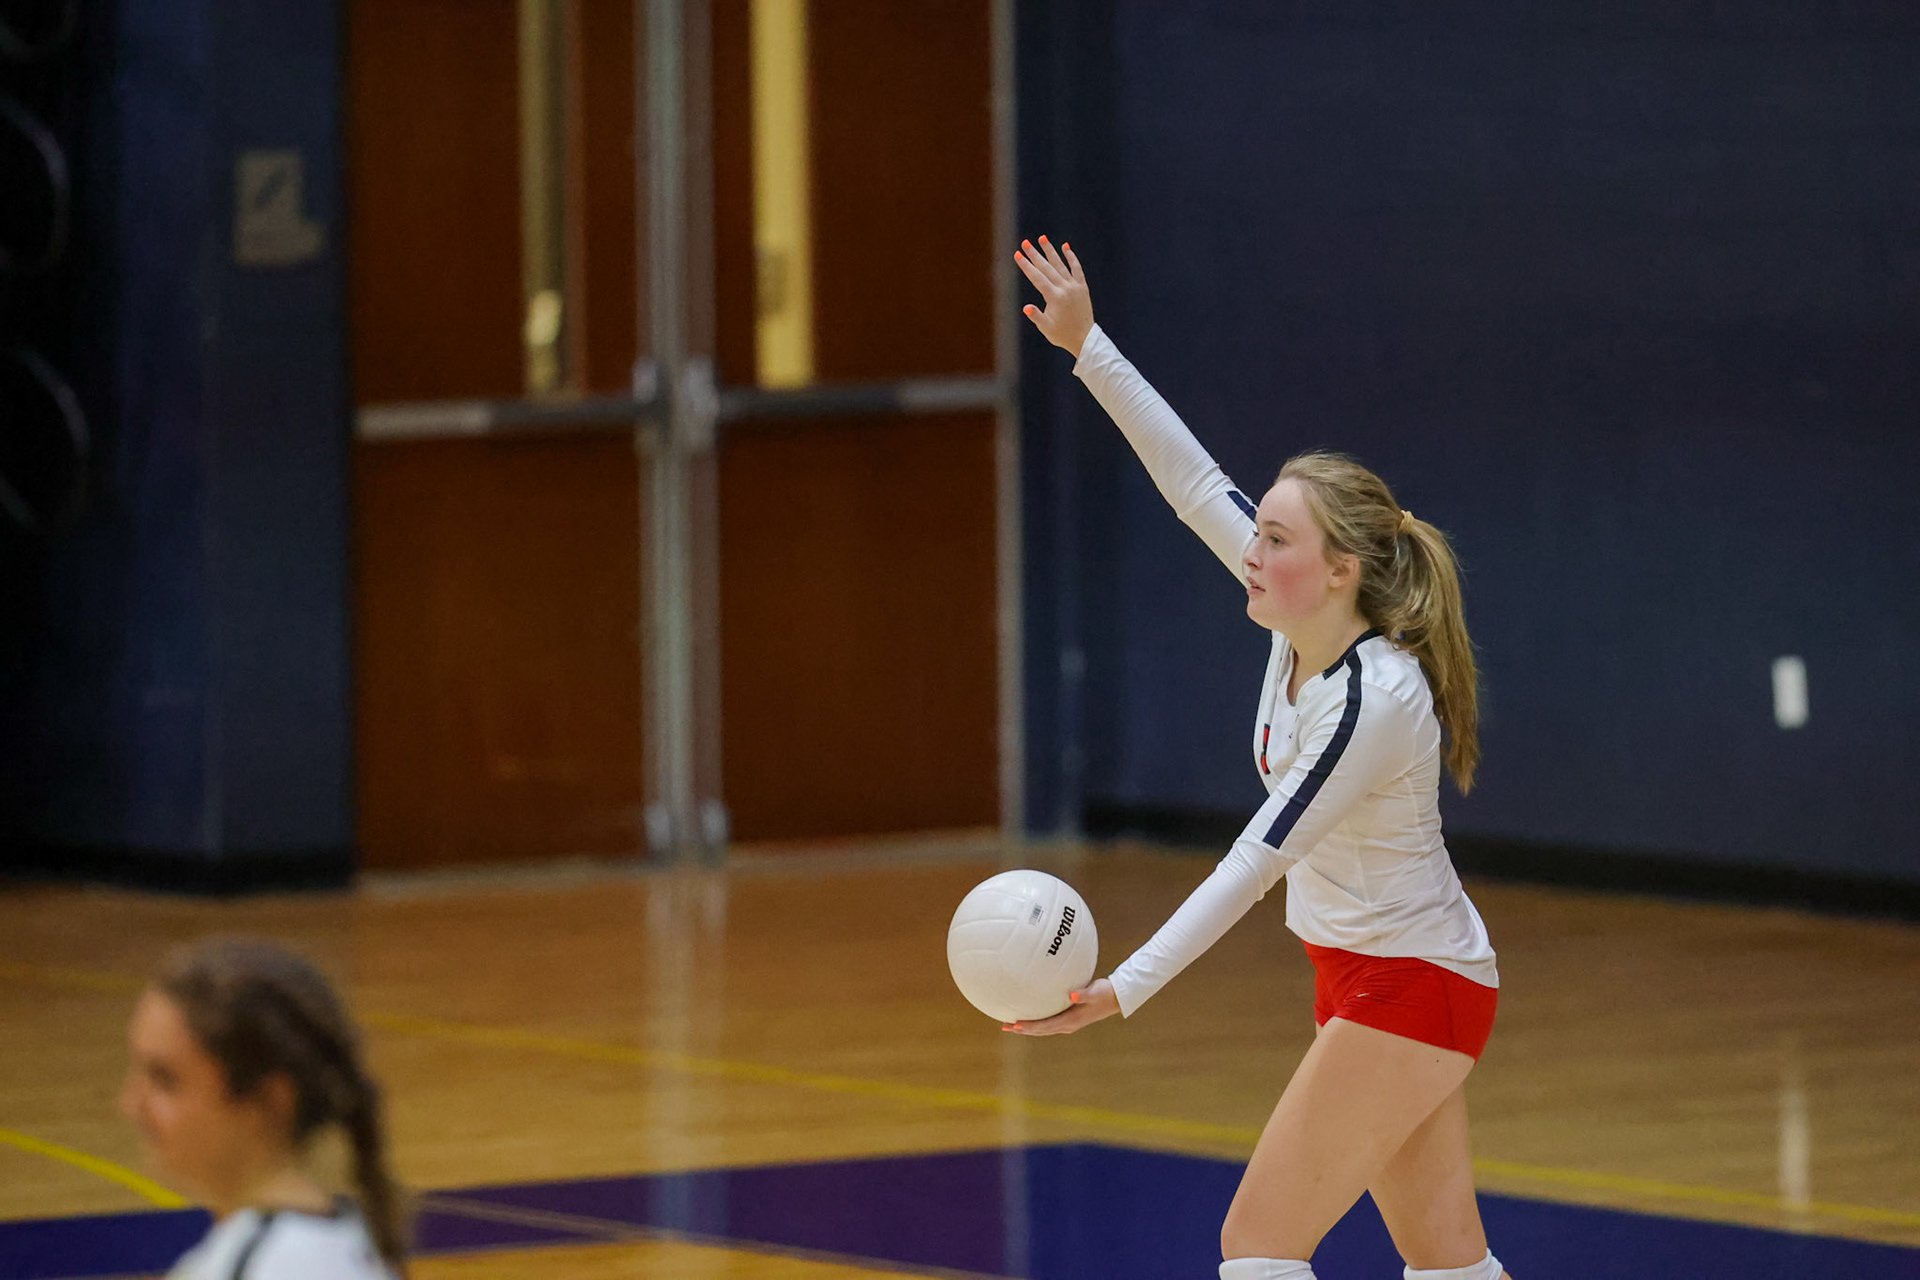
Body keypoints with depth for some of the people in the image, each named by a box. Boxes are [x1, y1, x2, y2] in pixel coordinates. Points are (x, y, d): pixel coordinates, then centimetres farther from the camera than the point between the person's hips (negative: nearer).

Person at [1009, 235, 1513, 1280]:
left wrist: (1125, 990, -32)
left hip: (1411, 987, -9)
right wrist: (1089, 350, -2)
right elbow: (1195, 483, 2)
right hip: (1366, 972, 9)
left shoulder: (1374, 702, -25)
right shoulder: (1305, 624, -2)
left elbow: (1257, 861, -28)